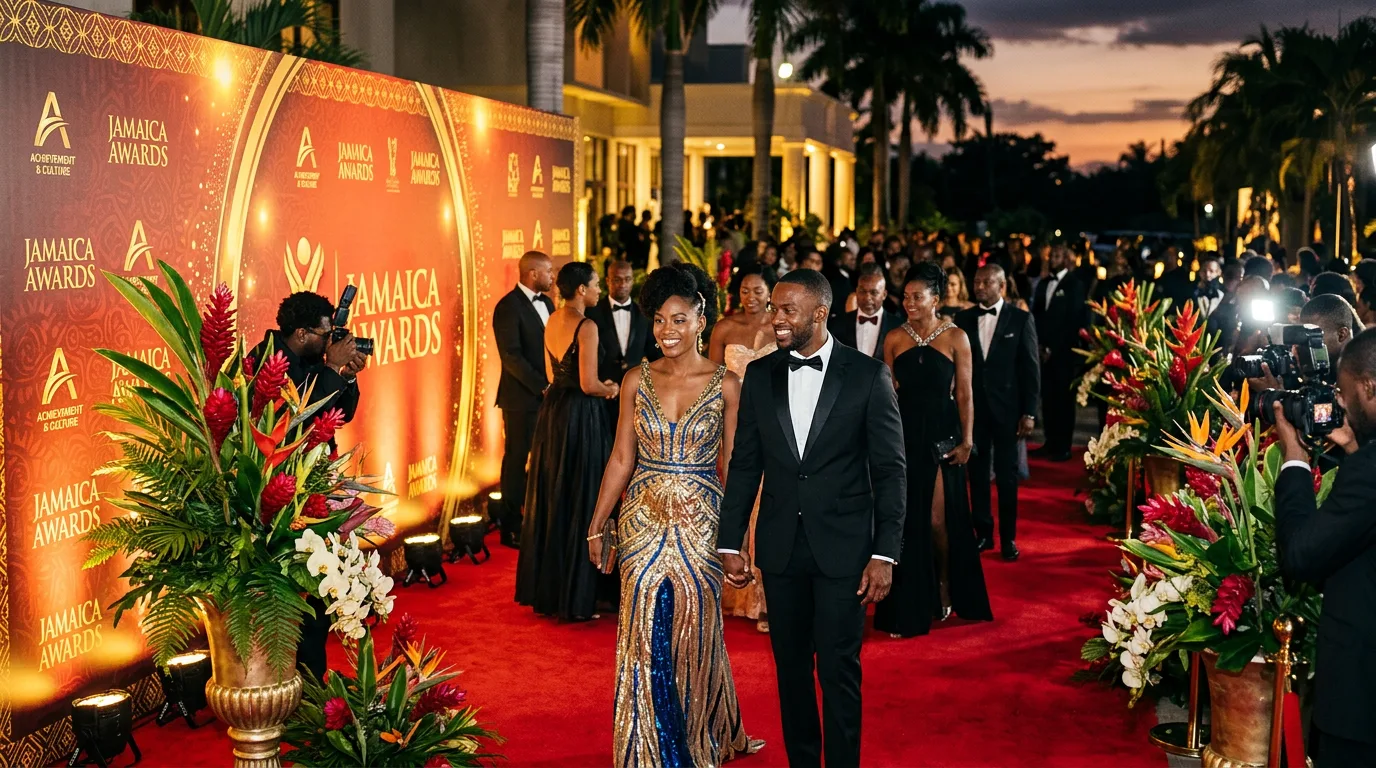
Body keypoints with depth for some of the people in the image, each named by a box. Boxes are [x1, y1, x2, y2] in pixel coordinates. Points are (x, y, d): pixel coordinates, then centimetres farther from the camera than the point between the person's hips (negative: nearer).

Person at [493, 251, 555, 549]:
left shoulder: (546, 303, 12)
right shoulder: (508, 308, -13)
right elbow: (512, 356, -18)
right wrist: (542, 387, -18)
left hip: (548, 394, 7)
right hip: (522, 398, -7)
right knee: (516, 459, 2)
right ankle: (511, 527, 12)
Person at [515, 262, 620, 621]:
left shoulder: (552, 320, 8)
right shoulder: (586, 326, -17)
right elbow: (589, 385, -20)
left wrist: (599, 386, 17)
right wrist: (612, 390, 0)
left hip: (552, 412, 9)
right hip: (581, 416, -8)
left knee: (551, 499, 16)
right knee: (579, 503, -1)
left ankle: (545, 588, 25)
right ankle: (574, 597, 5)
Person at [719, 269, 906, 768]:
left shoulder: (868, 375, -6)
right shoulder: (760, 375, 4)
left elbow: (890, 470, -5)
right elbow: (745, 465, 7)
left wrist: (884, 554, -10)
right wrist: (730, 543, 4)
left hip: (843, 548, -3)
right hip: (781, 548, 3)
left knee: (838, 670, 0)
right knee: (791, 666, 12)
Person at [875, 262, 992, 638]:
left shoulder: (956, 337, -2)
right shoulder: (894, 339, 4)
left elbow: (964, 394, -2)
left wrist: (967, 440, -8)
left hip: (942, 435, -2)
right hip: (904, 434, 2)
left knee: (938, 518, -2)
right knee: (907, 519, 5)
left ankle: (944, 586, 25)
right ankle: (911, 604, 16)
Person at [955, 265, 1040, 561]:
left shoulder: (1021, 319, -2)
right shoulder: (963, 319, 5)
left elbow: (1031, 369, -2)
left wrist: (1029, 413, -7)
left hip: (1007, 407, -2)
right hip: (972, 406, 2)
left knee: (1007, 473, 5)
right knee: (977, 471, 7)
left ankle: (1008, 537, 14)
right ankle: (983, 532, 18)